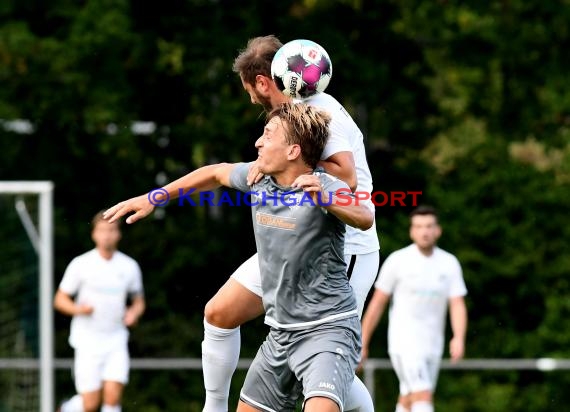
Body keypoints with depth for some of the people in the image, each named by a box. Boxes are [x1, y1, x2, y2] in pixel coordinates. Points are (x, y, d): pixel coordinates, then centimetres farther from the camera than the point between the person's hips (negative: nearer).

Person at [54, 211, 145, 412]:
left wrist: (134, 312, -7)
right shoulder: (80, 264, -4)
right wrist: (78, 309, -20)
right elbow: (60, 299, 1)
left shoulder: (129, 266, 4)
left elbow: (139, 302, 16)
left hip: (116, 341, 2)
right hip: (88, 341, -2)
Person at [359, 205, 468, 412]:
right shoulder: (397, 261, -6)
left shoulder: (449, 263, 3)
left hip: (433, 346, 5)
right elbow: (377, 304, 1)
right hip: (405, 344, -4)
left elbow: (457, 305, -4)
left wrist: (459, 338, -22)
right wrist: (362, 344, 3)